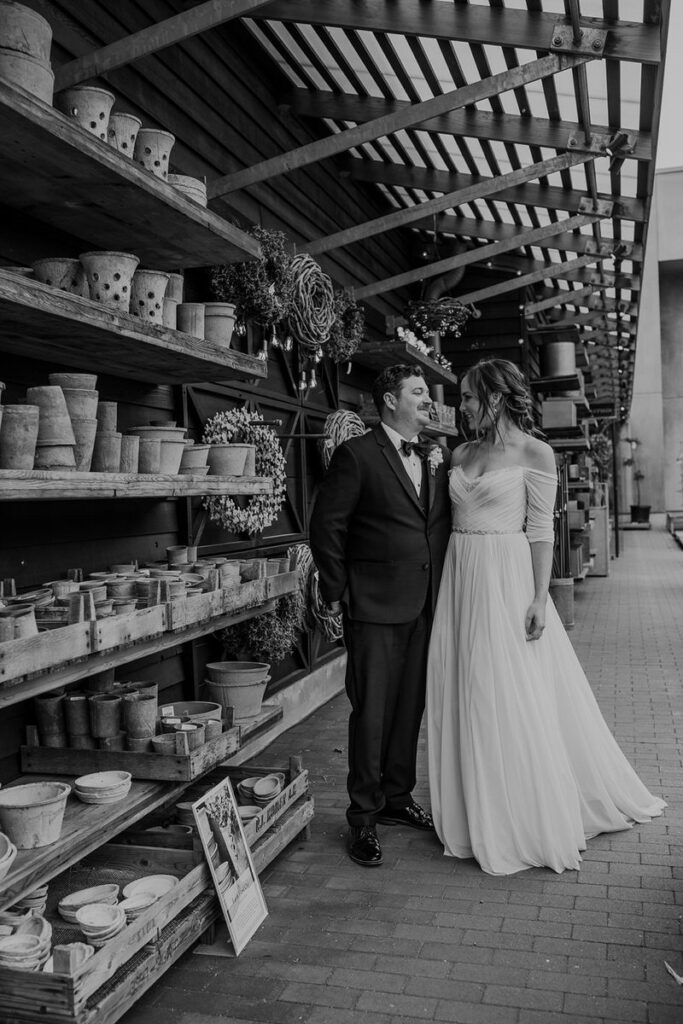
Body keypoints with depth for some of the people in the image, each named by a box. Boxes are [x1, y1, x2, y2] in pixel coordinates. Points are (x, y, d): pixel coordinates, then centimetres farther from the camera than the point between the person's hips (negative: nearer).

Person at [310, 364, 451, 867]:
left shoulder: (438, 455, 12)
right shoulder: (358, 454, -8)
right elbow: (326, 524, -8)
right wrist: (337, 591, -8)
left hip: (426, 603, 6)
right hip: (375, 604, -6)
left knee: (411, 706, 15)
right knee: (372, 710, 0)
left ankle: (397, 797, 32)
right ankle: (363, 816, 15)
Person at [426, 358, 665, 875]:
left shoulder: (534, 452, -5)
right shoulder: (461, 454, 11)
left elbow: (541, 531, -8)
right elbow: (450, 518, 13)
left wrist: (540, 598, -14)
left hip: (506, 581, -6)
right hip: (460, 581, 6)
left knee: (515, 703, 0)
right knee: (466, 701, 10)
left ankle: (534, 824, 19)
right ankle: (479, 818, 26)